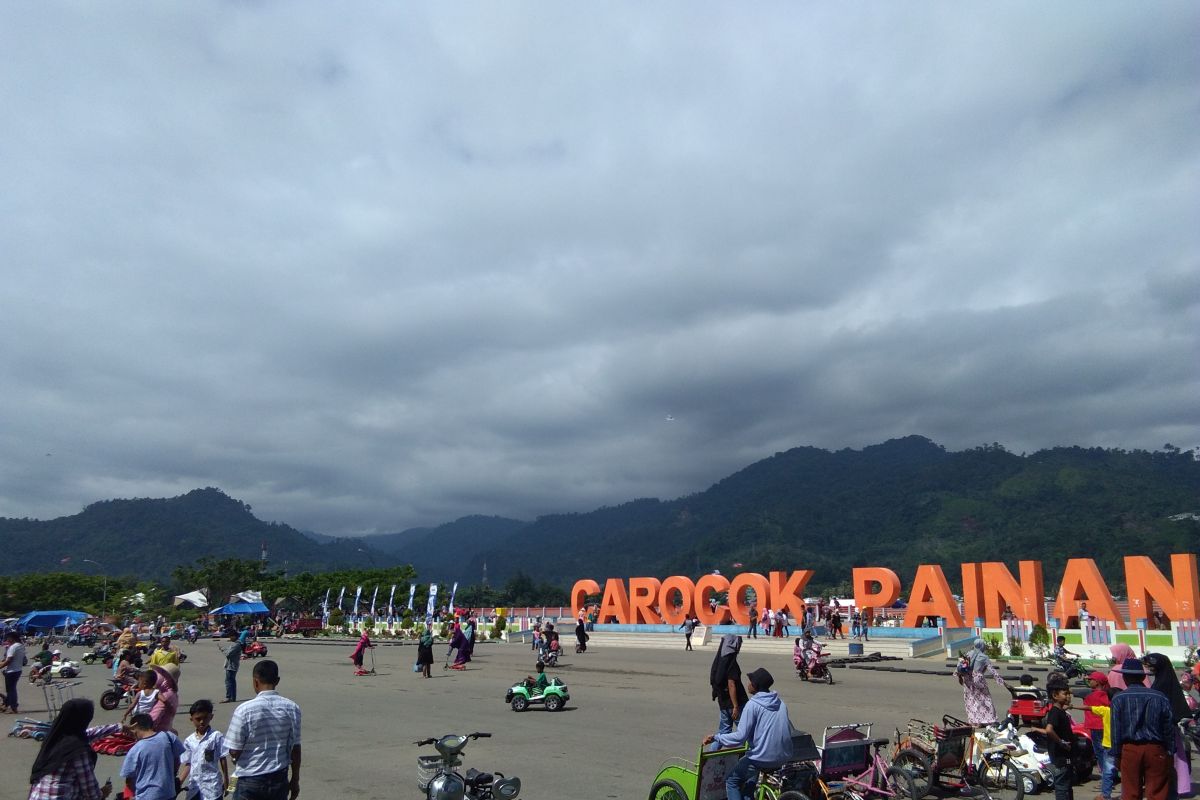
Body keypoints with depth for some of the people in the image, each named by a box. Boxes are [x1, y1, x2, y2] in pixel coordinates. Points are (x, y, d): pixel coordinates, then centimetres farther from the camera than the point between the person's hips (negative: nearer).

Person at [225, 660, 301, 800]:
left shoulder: (245, 710, -16)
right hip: (279, 779, 3)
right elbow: (295, 748, 1)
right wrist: (295, 779, 12)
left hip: (250, 780, -3)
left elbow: (234, 751, -12)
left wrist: (234, 758, 12)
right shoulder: (292, 708, -6)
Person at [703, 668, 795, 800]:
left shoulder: (753, 704, -12)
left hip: (763, 759, -7)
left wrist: (715, 737, -7)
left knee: (731, 781, 13)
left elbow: (740, 737, -17)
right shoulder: (781, 704, 7)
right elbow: (789, 730, 14)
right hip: (784, 758, 7)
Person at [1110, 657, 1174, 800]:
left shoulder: (1119, 699, -4)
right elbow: (1169, 728, 1)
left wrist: (1117, 755, 3)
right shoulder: (1160, 697, 0)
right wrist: (1170, 753, 9)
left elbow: (1116, 729, -4)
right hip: (1156, 750, 1)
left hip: (1130, 750, -1)